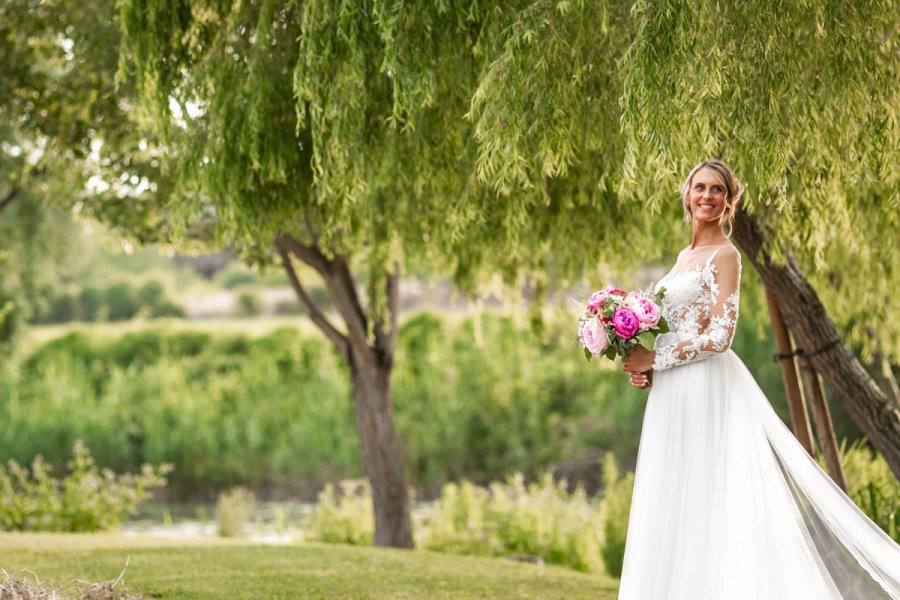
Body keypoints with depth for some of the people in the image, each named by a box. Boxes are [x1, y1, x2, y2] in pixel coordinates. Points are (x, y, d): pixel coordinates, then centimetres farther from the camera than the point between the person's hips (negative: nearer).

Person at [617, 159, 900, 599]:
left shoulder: (724, 255, -7)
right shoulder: (686, 256, 18)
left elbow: (719, 336, -16)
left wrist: (655, 359, -14)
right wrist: (644, 367, 6)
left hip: (707, 387, -8)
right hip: (675, 392, 9)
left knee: (706, 498, -9)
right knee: (674, 508, 7)